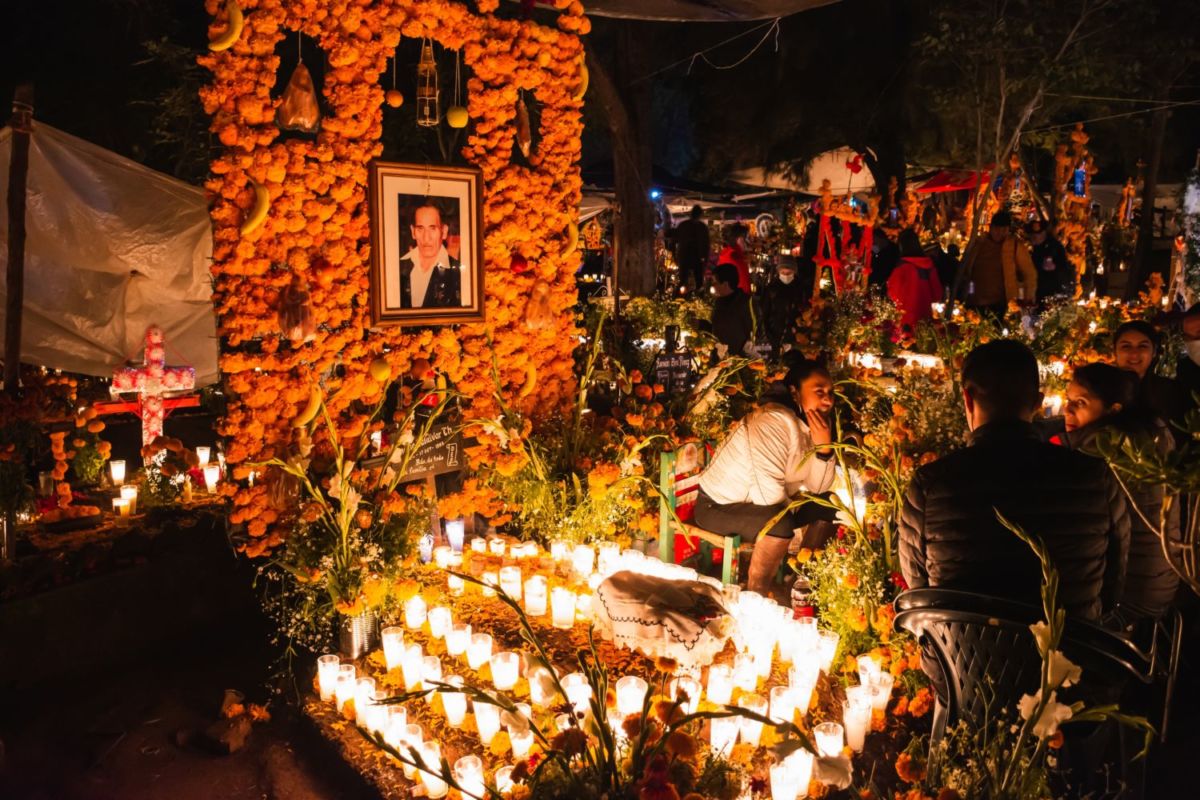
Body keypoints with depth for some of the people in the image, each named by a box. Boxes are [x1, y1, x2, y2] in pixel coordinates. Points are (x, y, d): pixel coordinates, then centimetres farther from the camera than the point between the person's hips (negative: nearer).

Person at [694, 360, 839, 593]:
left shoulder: (810, 424, 0)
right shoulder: (774, 421, -27)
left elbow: (818, 488, -1)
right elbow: (768, 493, -33)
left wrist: (824, 447, -17)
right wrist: (792, 506, -13)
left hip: (762, 503, 9)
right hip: (718, 506, -9)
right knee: (781, 522, -32)